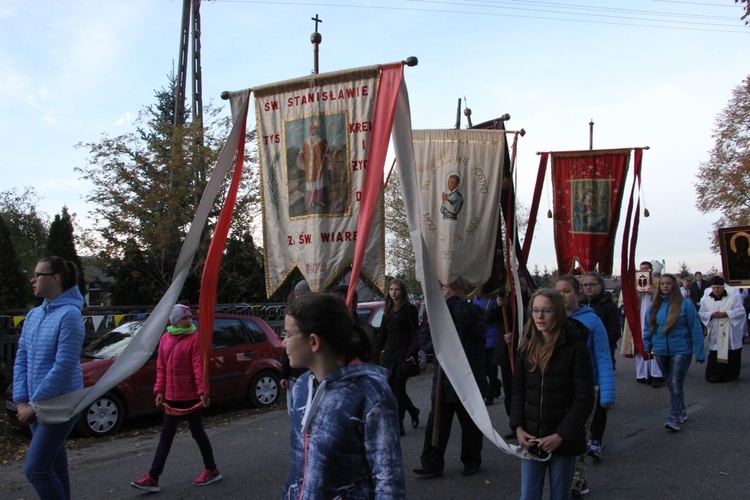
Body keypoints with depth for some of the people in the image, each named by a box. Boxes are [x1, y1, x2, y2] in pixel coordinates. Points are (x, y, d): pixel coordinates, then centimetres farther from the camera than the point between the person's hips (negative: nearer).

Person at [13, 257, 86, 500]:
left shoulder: (69, 315, -16)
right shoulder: (33, 315, 9)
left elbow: (64, 367, -19)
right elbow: (21, 360, 8)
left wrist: (34, 404, -15)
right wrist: (21, 401, -2)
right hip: (37, 405, 8)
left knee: (35, 468, -8)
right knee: (54, 466, 15)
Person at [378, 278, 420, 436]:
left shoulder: (409, 309, -5)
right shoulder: (388, 310, 13)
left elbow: (415, 333, -9)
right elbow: (383, 333, 15)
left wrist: (411, 354, -18)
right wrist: (379, 350, 8)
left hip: (403, 353, -6)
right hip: (389, 352, 6)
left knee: (398, 388, -3)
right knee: (392, 387, 6)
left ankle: (398, 424, 7)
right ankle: (413, 411, 29)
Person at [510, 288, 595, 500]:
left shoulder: (575, 346, -10)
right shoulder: (527, 345, 3)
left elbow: (584, 398, -10)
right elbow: (518, 389, 8)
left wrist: (561, 435, -14)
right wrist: (518, 427, -3)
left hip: (563, 441, -3)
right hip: (530, 438, 3)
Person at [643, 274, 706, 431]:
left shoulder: (685, 304, -8)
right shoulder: (654, 306, 5)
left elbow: (695, 329, -7)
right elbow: (648, 328, 12)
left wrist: (699, 352, -8)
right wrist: (646, 347, 3)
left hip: (681, 350, -4)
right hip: (661, 351, 5)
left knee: (676, 384, -8)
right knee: (671, 384, 14)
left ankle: (674, 418, -5)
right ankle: (681, 411, 30)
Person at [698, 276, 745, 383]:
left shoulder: (733, 296, -2)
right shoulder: (706, 298, 6)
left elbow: (740, 311, -6)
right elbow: (701, 313, 6)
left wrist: (726, 314, -18)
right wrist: (711, 315, -13)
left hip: (730, 333, -2)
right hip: (714, 333, 2)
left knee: (730, 354, 4)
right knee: (714, 354, -3)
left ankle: (730, 374, 17)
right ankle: (714, 374, 3)